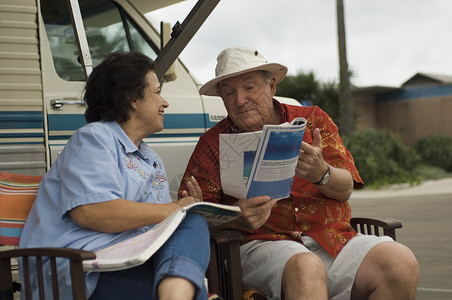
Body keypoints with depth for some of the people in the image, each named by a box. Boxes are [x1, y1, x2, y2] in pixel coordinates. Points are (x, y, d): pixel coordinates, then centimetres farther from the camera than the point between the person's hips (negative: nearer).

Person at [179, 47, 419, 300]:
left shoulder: (313, 120, 15)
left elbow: (345, 188, 5)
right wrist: (235, 219, -18)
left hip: (335, 240, 4)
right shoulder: (214, 142, 10)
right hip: (262, 245, -3)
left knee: (402, 264, -23)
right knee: (306, 268, -38)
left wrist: (322, 174, -18)